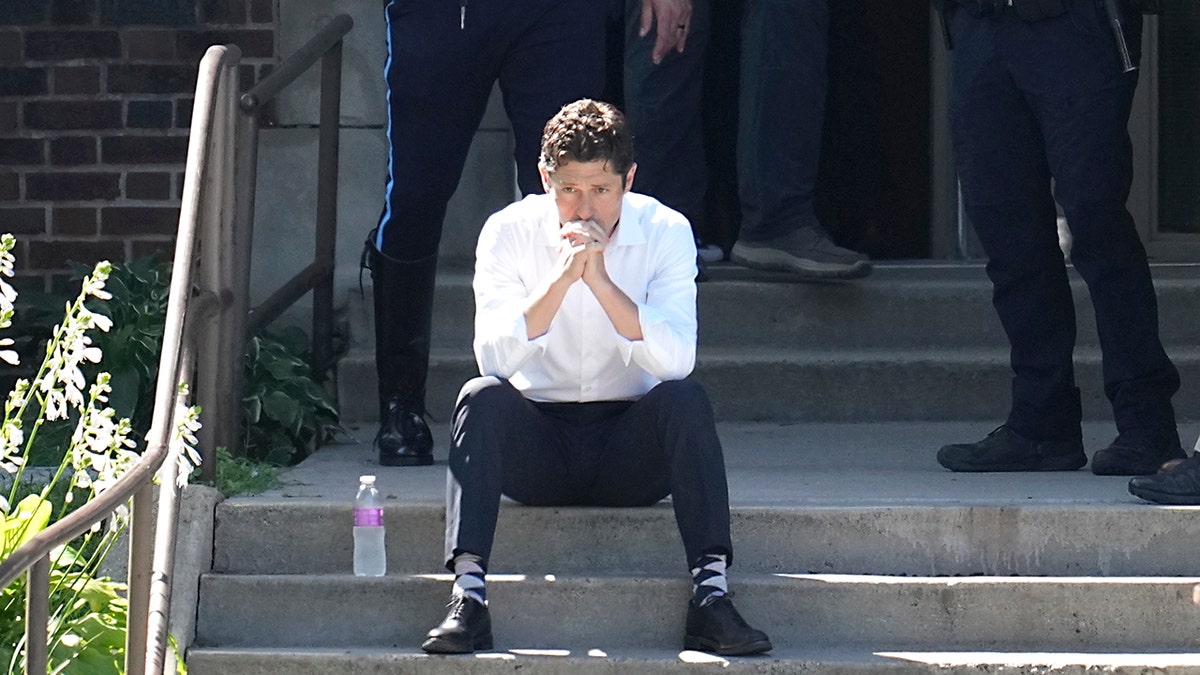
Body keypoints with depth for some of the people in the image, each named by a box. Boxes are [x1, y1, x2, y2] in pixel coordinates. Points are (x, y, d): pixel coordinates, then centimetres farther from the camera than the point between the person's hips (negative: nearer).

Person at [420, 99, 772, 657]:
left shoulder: (666, 232, -6)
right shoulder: (509, 232, -6)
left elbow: (676, 360, -20)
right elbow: (493, 358, -20)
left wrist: (602, 282, -29)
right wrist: (560, 280, -30)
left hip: (631, 450, 0)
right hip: (538, 452, 0)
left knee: (685, 398, -29)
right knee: (482, 397, -28)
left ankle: (710, 595, -34)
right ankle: (467, 596, -36)